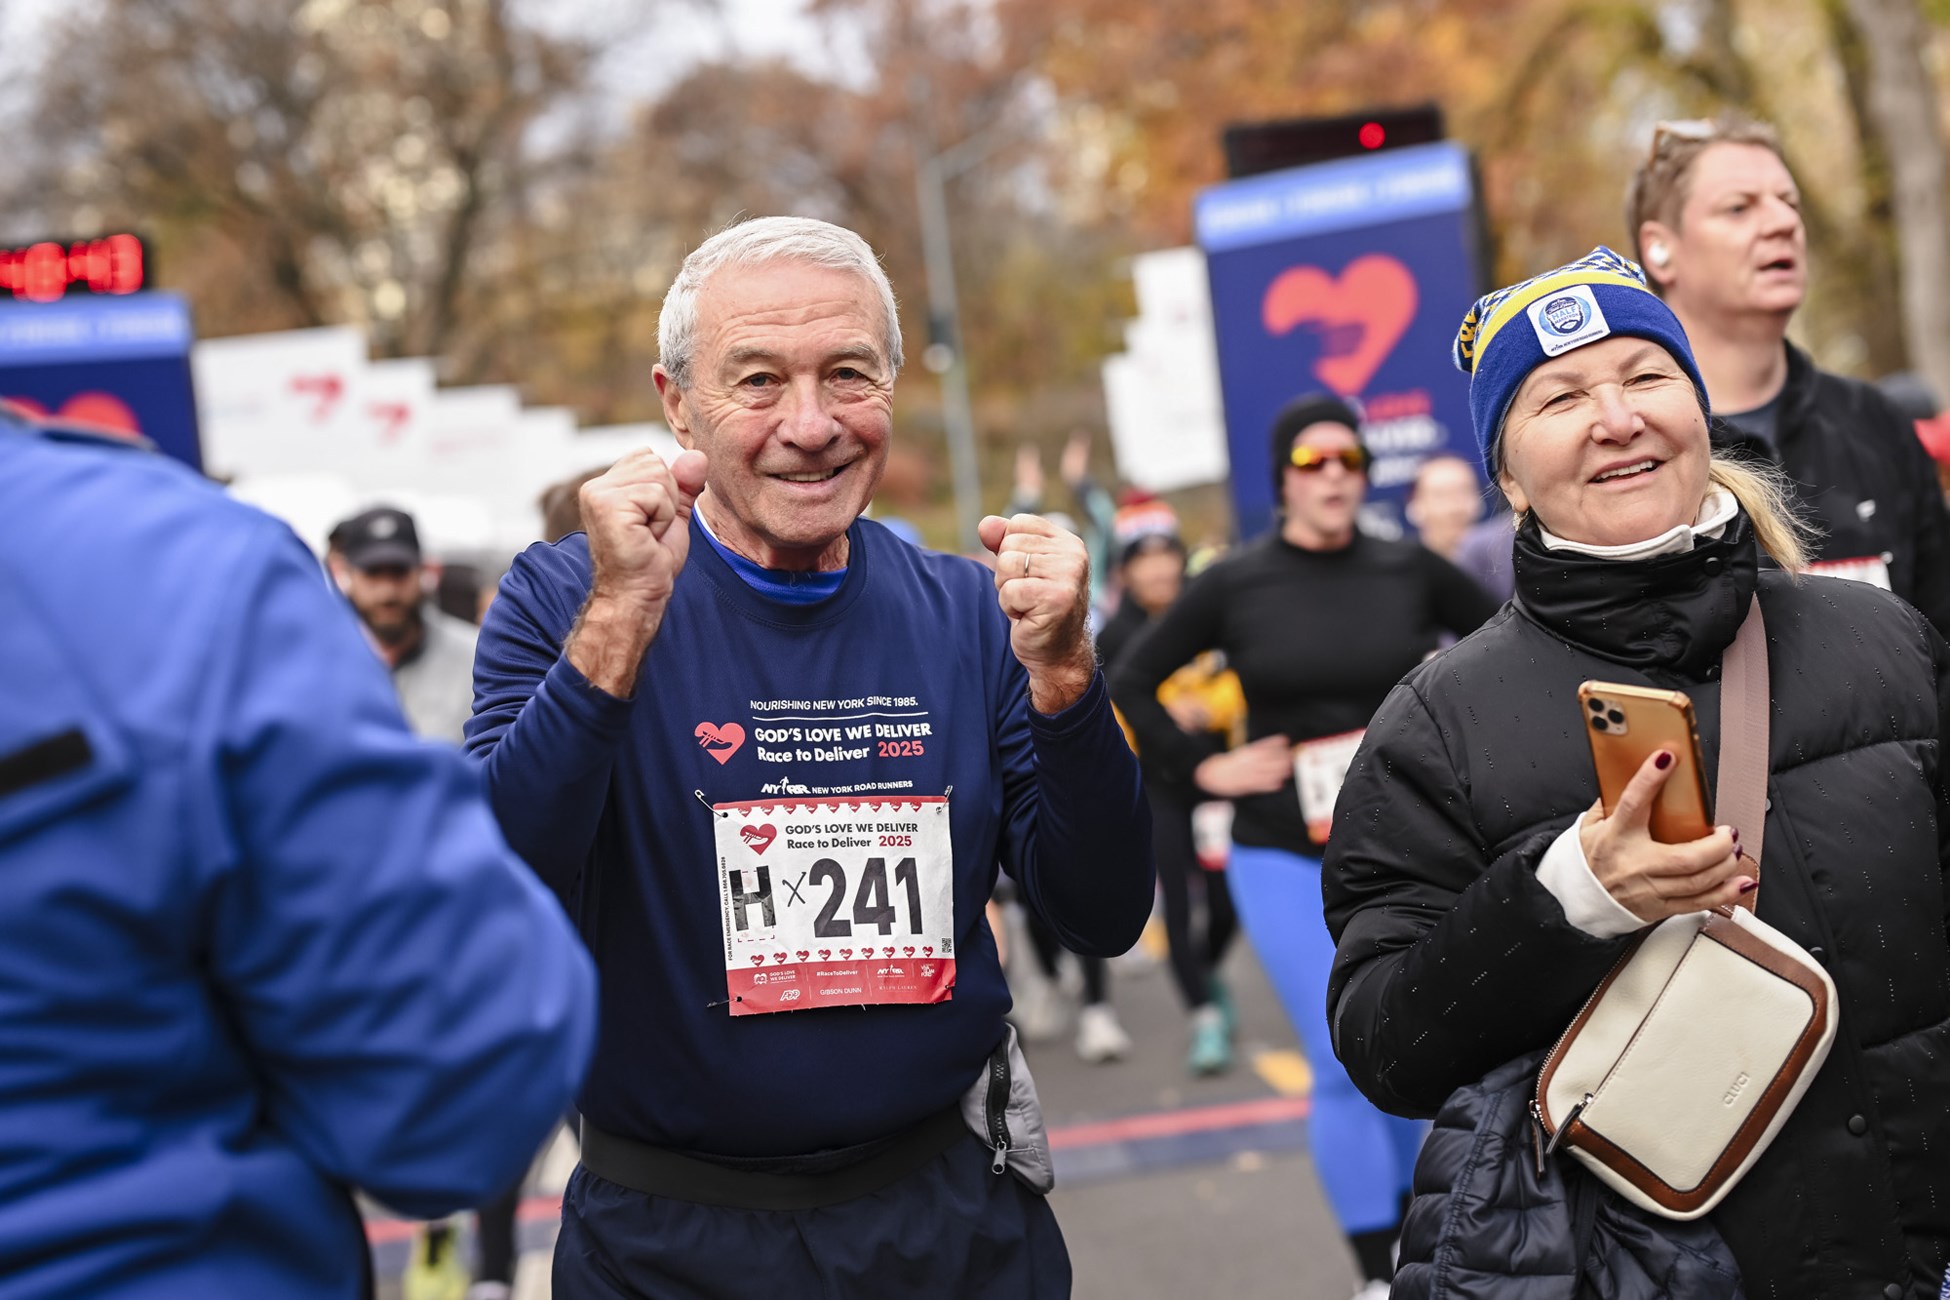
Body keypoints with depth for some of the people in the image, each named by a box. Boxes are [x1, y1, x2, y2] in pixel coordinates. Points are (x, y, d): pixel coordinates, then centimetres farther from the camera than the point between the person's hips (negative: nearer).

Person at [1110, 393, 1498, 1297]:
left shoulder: (1409, 570, -1)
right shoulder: (1234, 585, -6)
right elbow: (1131, 683, 3)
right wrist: (1203, 769, -4)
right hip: (1283, 859, -2)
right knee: (1344, 1068, -6)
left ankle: (1403, 1221, 31)